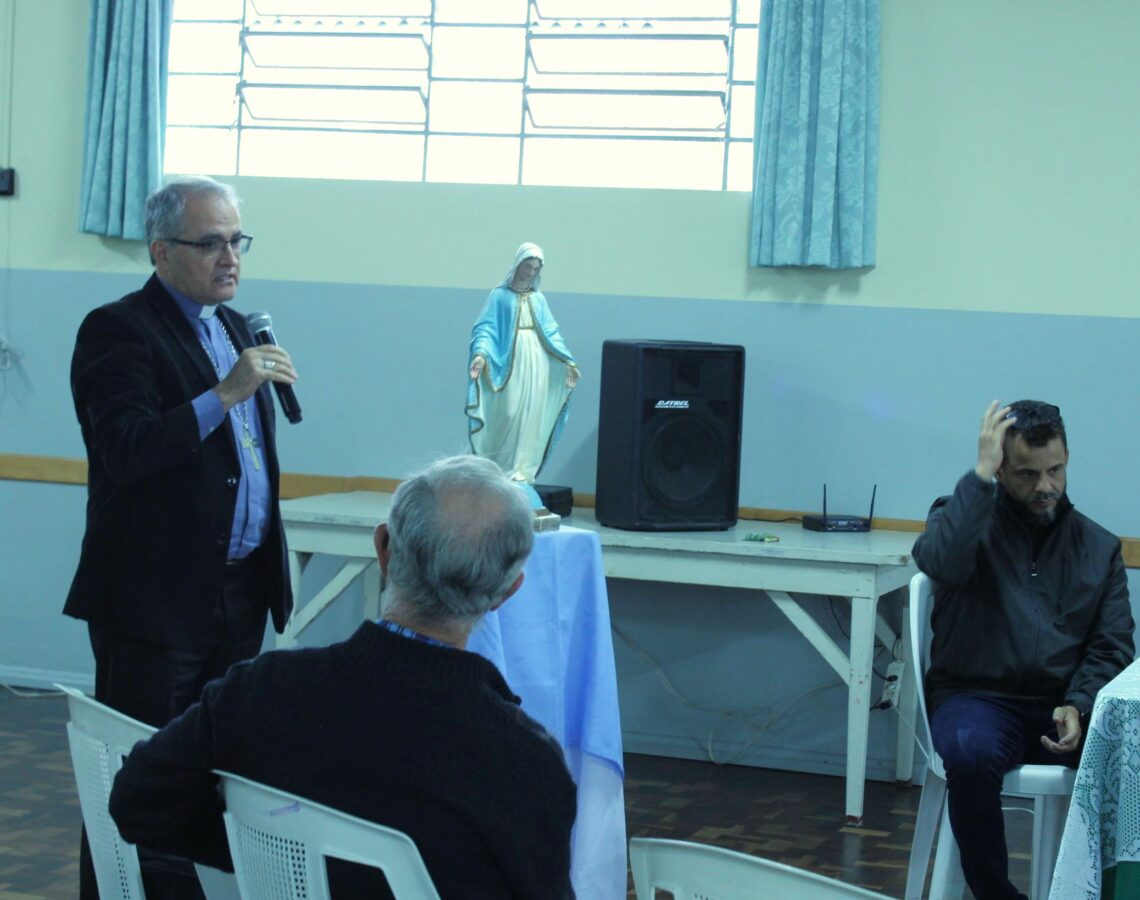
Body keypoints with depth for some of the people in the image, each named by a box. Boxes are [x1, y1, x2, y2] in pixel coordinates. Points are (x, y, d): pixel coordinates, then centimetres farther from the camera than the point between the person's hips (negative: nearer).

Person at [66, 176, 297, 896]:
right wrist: (225, 394, -27)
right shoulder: (117, 330, -10)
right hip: (157, 599, -7)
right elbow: (126, 451, -23)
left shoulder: (235, 326, 14)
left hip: (241, 593, 8)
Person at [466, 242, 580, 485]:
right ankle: (501, 472, 0)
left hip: (536, 367, 5)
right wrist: (481, 354, -26)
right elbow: (485, 328, -9)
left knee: (532, 419, 2)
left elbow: (550, 333, 13)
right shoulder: (499, 296, -1)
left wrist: (567, 360, 3)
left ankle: (522, 472, 6)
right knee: (508, 416, -8)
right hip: (510, 365, -5)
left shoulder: (539, 299, 13)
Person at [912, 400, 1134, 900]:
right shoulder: (962, 518, 6)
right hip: (977, 695, -2)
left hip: (1064, 705, 2)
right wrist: (981, 475, -15)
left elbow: (1111, 646, 8)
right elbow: (941, 562, -18)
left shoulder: (1099, 548, 14)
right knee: (971, 754, -37)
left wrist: (1078, 707, -10)